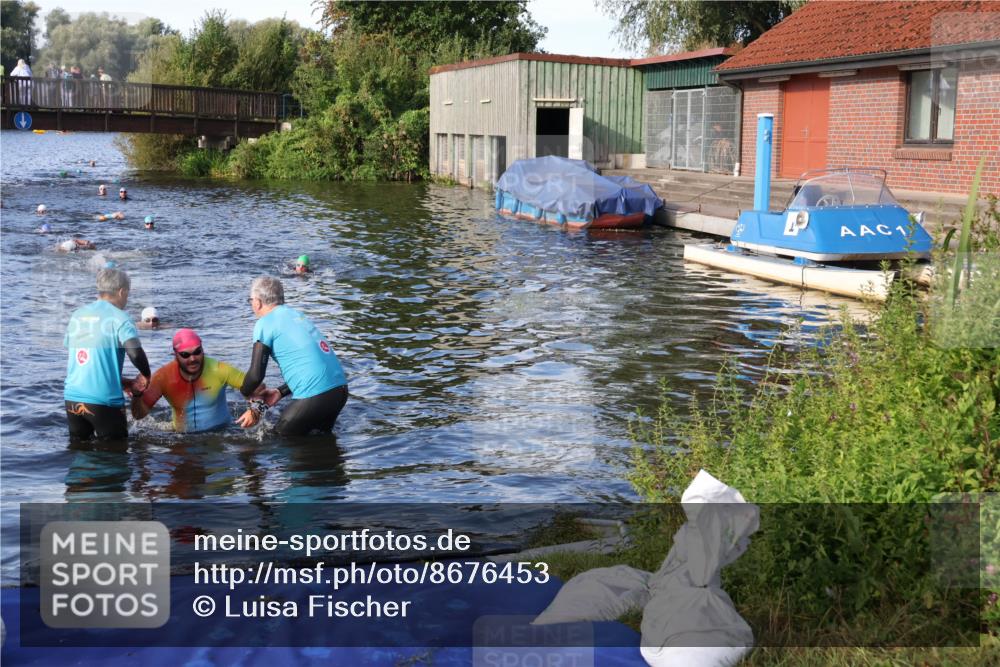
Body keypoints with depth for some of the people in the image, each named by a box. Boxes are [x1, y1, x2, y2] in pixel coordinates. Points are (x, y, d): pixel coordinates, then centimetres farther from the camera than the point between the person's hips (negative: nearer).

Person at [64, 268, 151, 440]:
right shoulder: (118, 317, -7)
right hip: (104, 400, -5)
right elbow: (135, 353, -21)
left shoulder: (77, 316, 12)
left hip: (72, 398, 6)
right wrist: (145, 376, -1)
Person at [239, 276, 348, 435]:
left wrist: (244, 392, 14)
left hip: (316, 396, -8)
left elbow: (256, 375, -7)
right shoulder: (296, 315, 21)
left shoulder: (265, 323, -3)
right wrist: (280, 392, 23)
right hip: (340, 388, 8)